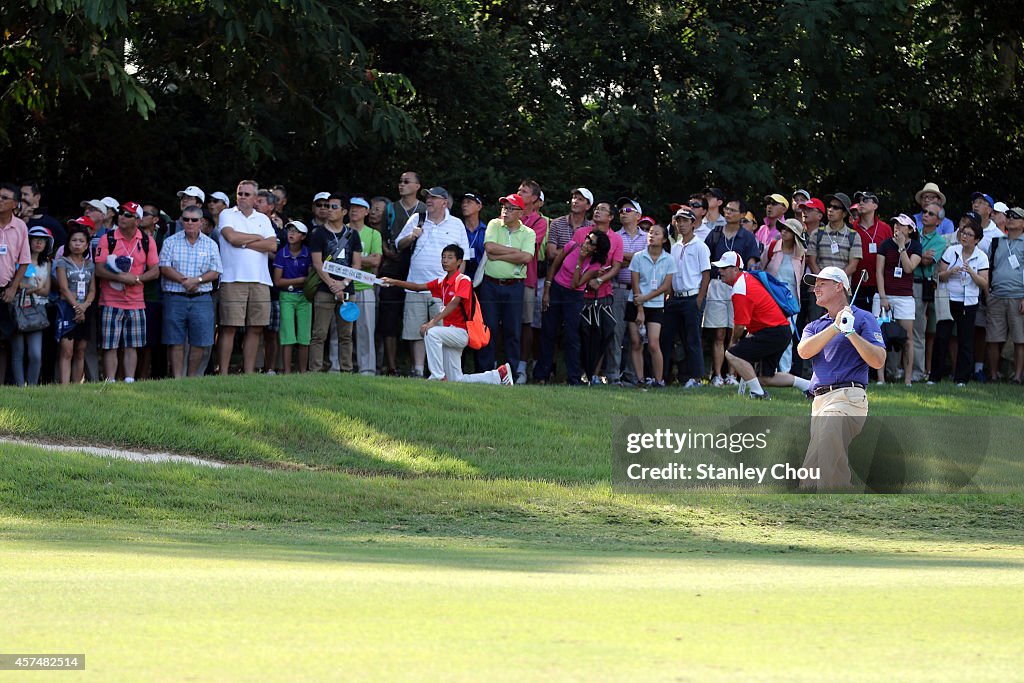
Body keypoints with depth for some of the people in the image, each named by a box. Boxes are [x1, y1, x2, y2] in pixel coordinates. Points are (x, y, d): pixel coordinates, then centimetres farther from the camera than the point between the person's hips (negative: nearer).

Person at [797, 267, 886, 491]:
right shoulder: (814, 326, 26)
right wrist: (835, 328, -8)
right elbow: (804, 351, 2)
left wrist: (851, 332, -15)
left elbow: (878, 361, -5)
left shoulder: (863, 319, 7)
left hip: (847, 398, -7)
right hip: (819, 402, 7)